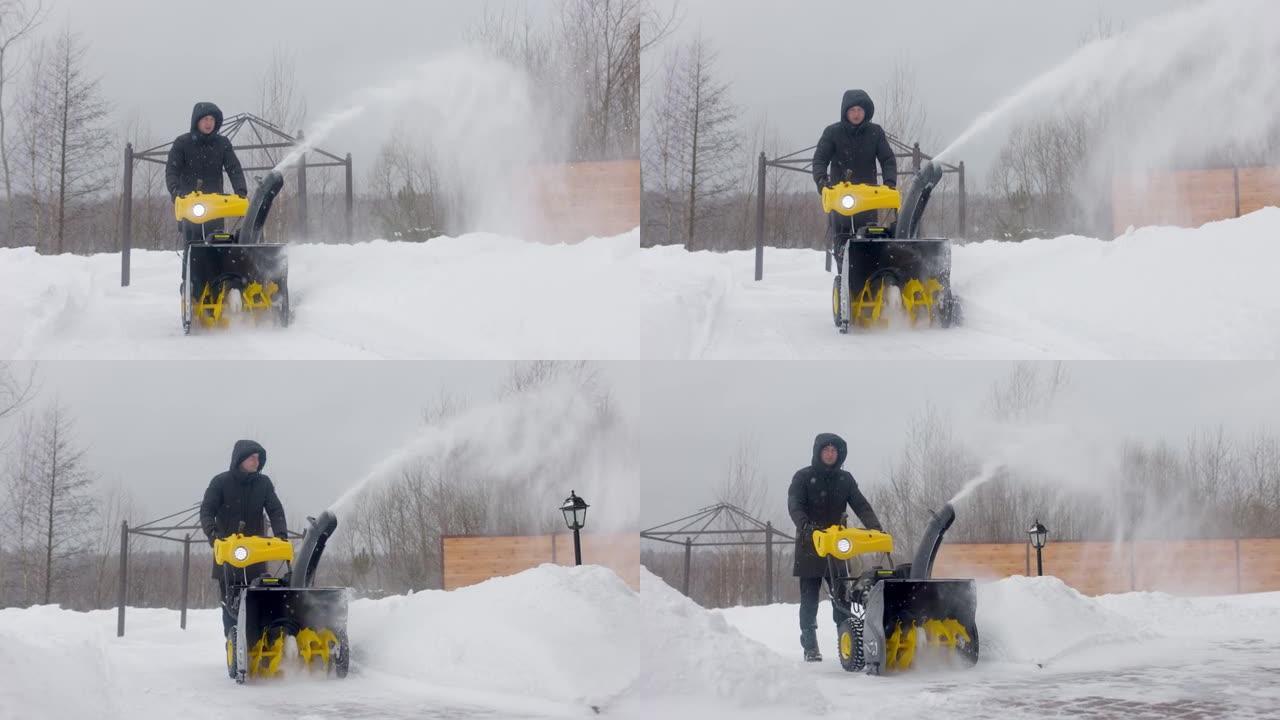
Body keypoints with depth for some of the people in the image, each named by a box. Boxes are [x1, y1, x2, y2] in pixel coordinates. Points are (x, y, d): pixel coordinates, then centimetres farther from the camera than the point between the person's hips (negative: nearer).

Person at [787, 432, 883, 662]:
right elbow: (794, 505, -13)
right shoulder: (803, 477, 0)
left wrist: (876, 529, -15)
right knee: (809, 599, 0)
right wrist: (805, 525, -34)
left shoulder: (845, 479, 11)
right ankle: (810, 647, 4)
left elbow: (861, 506, 3)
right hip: (810, 547, -3)